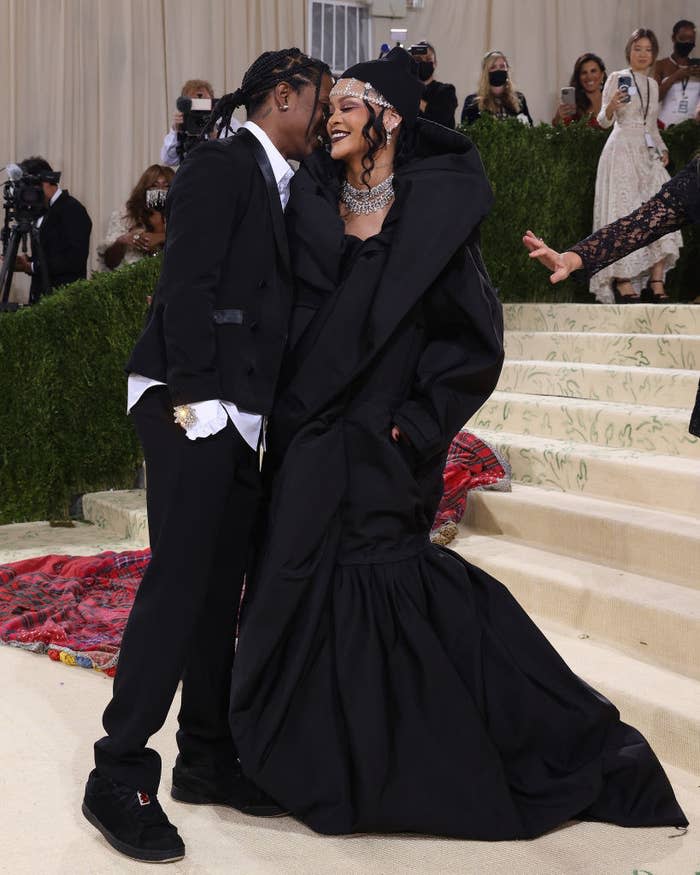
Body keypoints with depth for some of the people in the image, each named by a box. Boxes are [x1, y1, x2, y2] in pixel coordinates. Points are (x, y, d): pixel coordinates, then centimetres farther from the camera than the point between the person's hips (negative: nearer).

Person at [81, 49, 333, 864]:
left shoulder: (280, 185, 19)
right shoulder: (220, 166, -6)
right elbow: (186, 285, -15)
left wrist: (251, 412, 10)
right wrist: (196, 396, -19)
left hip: (238, 415, 9)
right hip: (191, 406, -9)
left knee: (221, 589, 10)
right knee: (179, 582, -9)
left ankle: (206, 757, 20)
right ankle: (119, 776, -1)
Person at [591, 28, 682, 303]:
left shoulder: (653, 84, 17)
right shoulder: (617, 78, 0)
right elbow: (603, 121, -4)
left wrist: (663, 149, 12)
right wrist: (611, 106, -24)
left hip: (648, 154, 6)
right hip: (623, 151, -6)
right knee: (624, 213, -9)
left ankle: (656, 282, -7)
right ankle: (622, 281, -7)